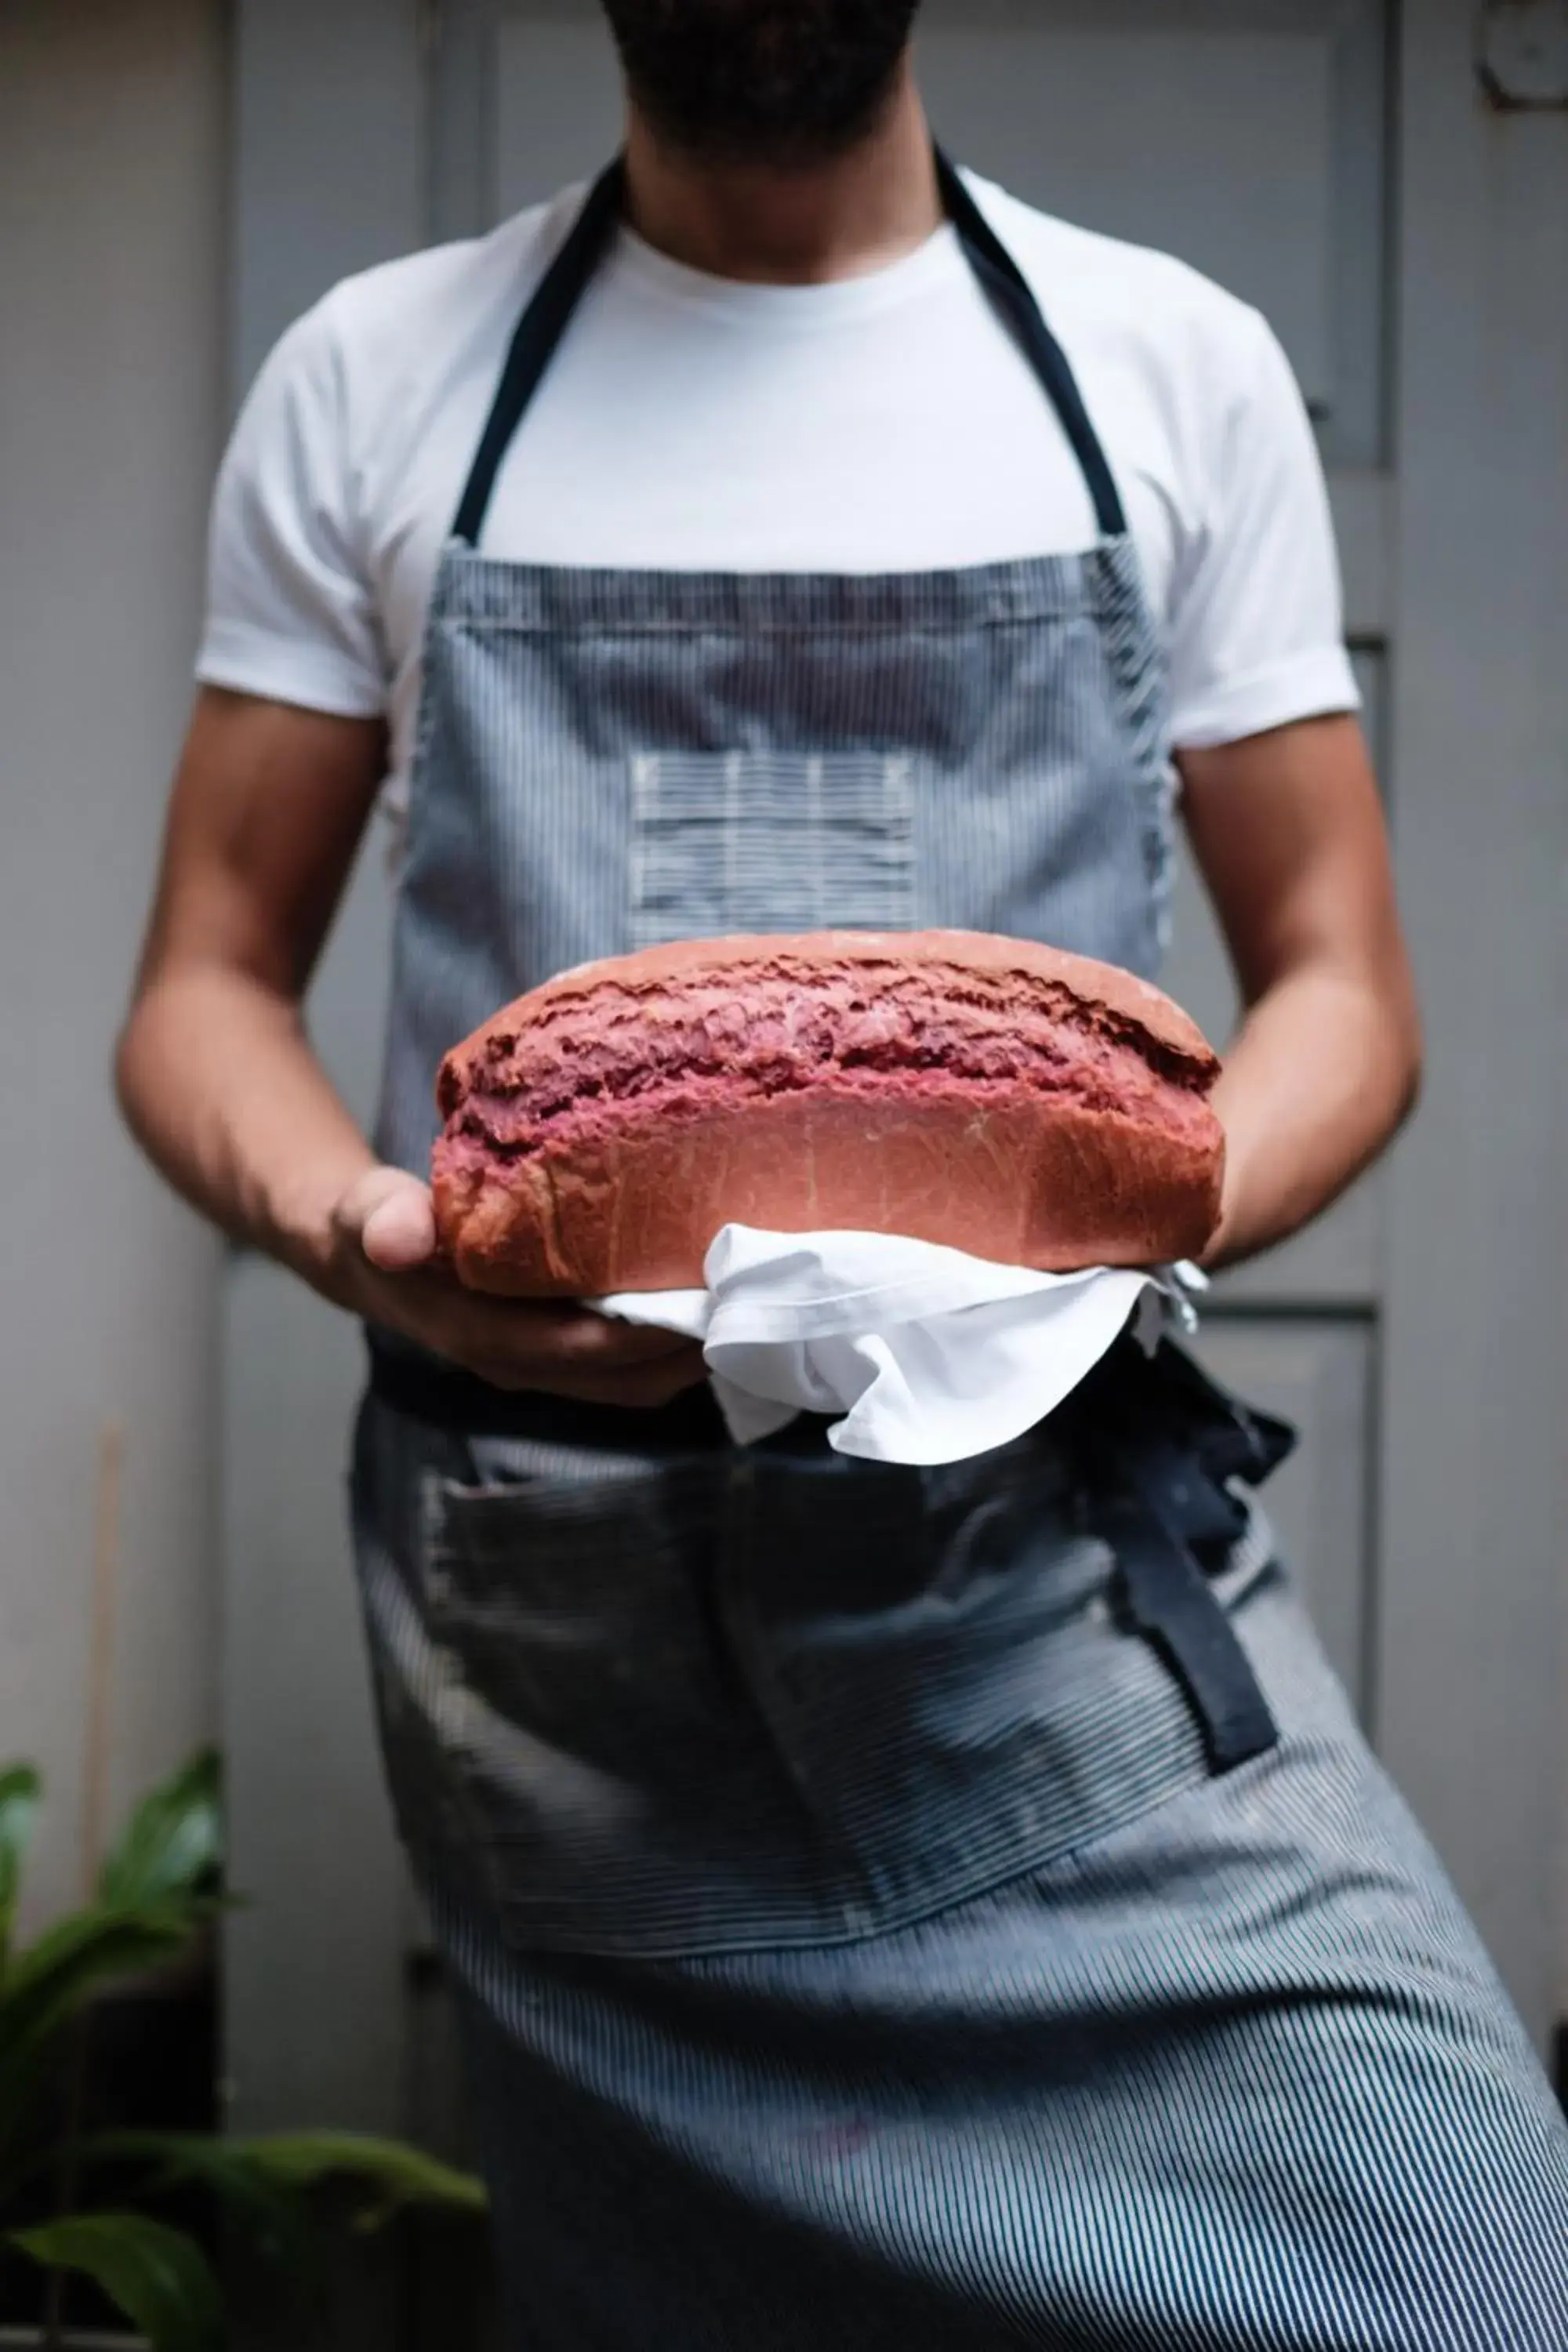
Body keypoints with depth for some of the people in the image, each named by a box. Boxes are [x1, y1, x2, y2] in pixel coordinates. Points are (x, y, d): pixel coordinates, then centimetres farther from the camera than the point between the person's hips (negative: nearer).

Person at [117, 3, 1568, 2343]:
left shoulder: (1175, 366, 7)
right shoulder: (380, 377, 8)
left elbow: (1335, 984, 9)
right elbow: (208, 989, 10)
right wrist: (357, 1235, -14)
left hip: (1070, 1576, 0)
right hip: (557, 1617, 1)